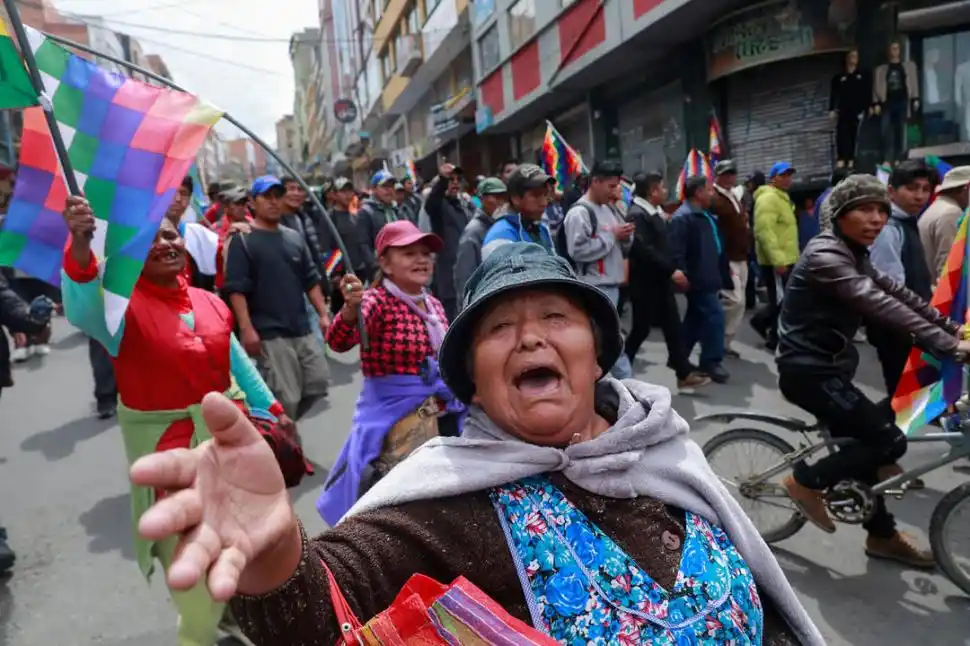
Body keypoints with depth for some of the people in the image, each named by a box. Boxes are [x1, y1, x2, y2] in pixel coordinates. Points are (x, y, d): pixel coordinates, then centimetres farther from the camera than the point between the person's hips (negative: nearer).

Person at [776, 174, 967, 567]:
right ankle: (806, 481, 6)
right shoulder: (825, 254, -22)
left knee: (864, 443, 17)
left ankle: (882, 535, 34)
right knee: (889, 441, -10)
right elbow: (877, 304, -32)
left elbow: (897, 293, 9)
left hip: (830, 365, 10)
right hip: (808, 370, -10)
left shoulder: (854, 254, 11)